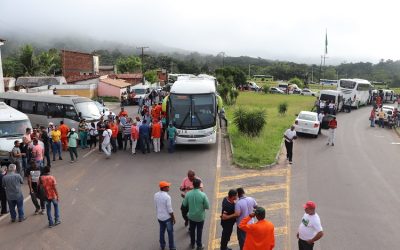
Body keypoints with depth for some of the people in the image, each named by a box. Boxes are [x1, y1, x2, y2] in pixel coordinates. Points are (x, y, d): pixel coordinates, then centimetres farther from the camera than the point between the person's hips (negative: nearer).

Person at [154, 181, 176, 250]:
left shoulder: (156, 195, -5)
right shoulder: (167, 196, -25)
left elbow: (156, 207, 5)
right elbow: (170, 210, -19)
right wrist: (173, 218, -7)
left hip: (159, 217, 6)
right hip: (167, 217, -6)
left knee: (162, 232, 21)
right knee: (170, 232, 10)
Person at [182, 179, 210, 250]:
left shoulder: (188, 194, -16)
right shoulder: (203, 195, -23)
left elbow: (184, 204, -3)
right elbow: (207, 206, -16)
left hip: (191, 216, 2)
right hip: (200, 217, -2)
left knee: (192, 230, 22)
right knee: (199, 231, 17)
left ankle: (192, 244, 39)